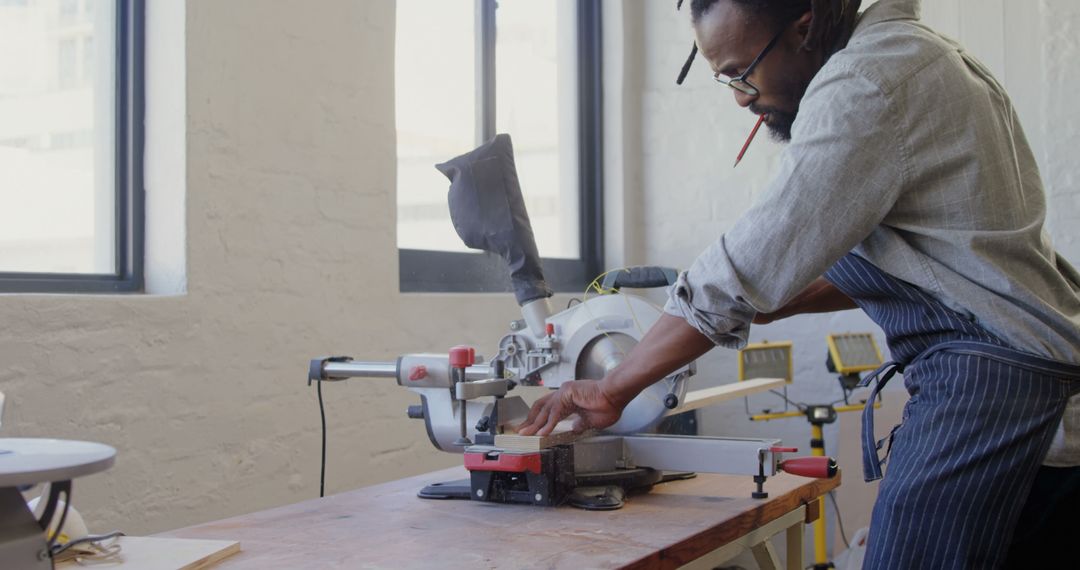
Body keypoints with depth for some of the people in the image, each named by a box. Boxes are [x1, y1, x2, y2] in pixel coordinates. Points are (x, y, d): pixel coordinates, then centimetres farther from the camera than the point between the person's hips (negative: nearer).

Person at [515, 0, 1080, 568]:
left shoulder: (865, 80, -16)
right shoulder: (905, 53, 16)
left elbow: (748, 266, -18)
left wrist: (610, 388, -11)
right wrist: (783, 299, 9)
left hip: (983, 368, -10)